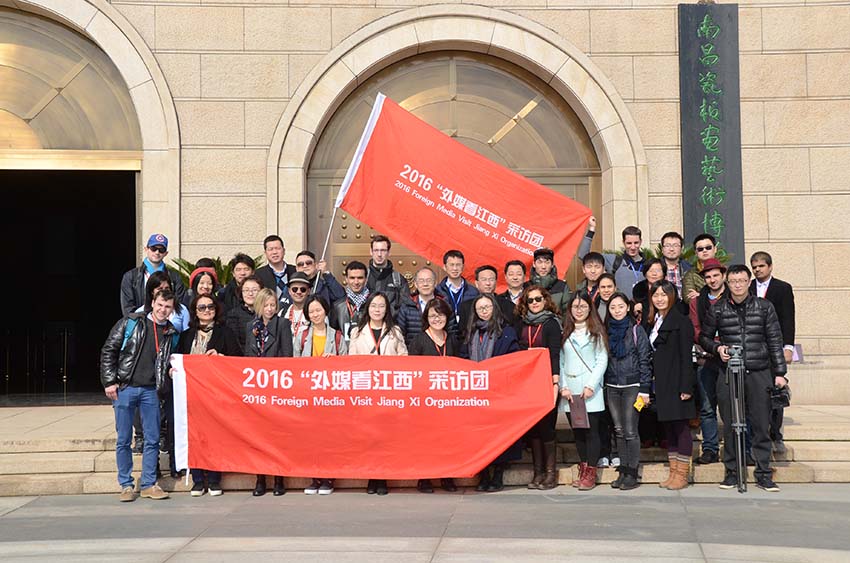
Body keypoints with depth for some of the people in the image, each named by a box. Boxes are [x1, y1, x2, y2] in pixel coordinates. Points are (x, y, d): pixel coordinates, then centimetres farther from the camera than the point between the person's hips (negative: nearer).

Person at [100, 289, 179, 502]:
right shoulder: (131, 323, 0)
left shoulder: (171, 334, 9)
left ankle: (149, 484, 13)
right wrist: (110, 382, -6)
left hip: (150, 391, 3)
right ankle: (126, 486, 13)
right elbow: (108, 351, -1)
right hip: (124, 388, -3)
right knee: (123, 440, 3)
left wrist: (170, 369, 2)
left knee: (152, 439, 3)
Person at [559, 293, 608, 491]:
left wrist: (591, 386, -11)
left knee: (591, 430, -5)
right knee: (577, 431, 6)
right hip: (569, 391, 3)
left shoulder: (597, 332, 4)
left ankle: (590, 473, -1)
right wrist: (563, 387, -2)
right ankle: (583, 470, 13)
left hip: (590, 390, -3)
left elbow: (602, 360, -2)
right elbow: (559, 362, 10)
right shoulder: (565, 333, 13)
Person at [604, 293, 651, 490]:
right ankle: (623, 471, 13)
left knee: (630, 431, -6)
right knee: (619, 431, 7)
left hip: (632, 386, -4)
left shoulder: (636, 330, -2)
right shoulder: (606, 331, 10)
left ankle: (632, 474, 0)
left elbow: (644, 361, -4)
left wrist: (644, 390, -9)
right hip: (612, 387, 4)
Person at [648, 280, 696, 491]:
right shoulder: (653, 322, 14)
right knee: (668, 428, 10)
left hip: (677, 382, -7)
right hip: (662, 383, 7)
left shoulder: (681, 321, -8)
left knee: (681, 427, -1)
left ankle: (682, 475, 4)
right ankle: (673, 473, 16)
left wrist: (686, 387, -17)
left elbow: (686, 356, -13)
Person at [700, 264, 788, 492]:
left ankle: (764, 474, 8)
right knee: (730, 426, 3)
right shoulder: (717, 310, 6)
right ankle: (732, 472, 13)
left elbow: (775, 341, 6)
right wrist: (717, 348, -5)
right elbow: (704, 337, 16)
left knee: (761, 426, 0)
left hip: (759, 373, 0)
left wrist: (780, 372, 1)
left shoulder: (764, 307, 6)